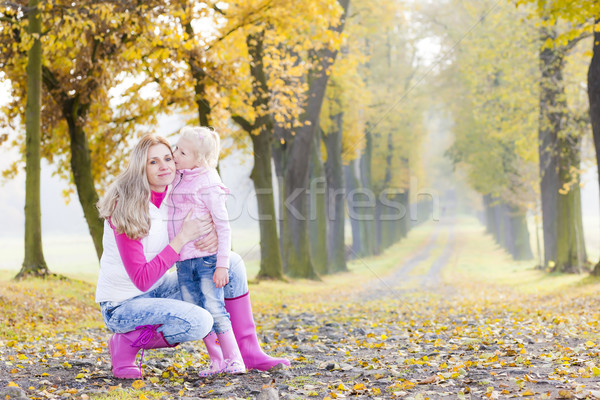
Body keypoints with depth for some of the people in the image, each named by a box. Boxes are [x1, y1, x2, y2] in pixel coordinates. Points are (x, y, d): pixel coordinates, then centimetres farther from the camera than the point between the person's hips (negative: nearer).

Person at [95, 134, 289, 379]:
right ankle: (125, 343, -9)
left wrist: (216, 235, -15)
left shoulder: (174, 197, -1)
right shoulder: (125, 210, -22)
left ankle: (249, 352, -1)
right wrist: (183, 238, -27)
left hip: (158, 291, 8)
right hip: (122, 305, -8)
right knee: (199, 322, -31)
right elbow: (142, 279, -25)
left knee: (232, 263, -2)